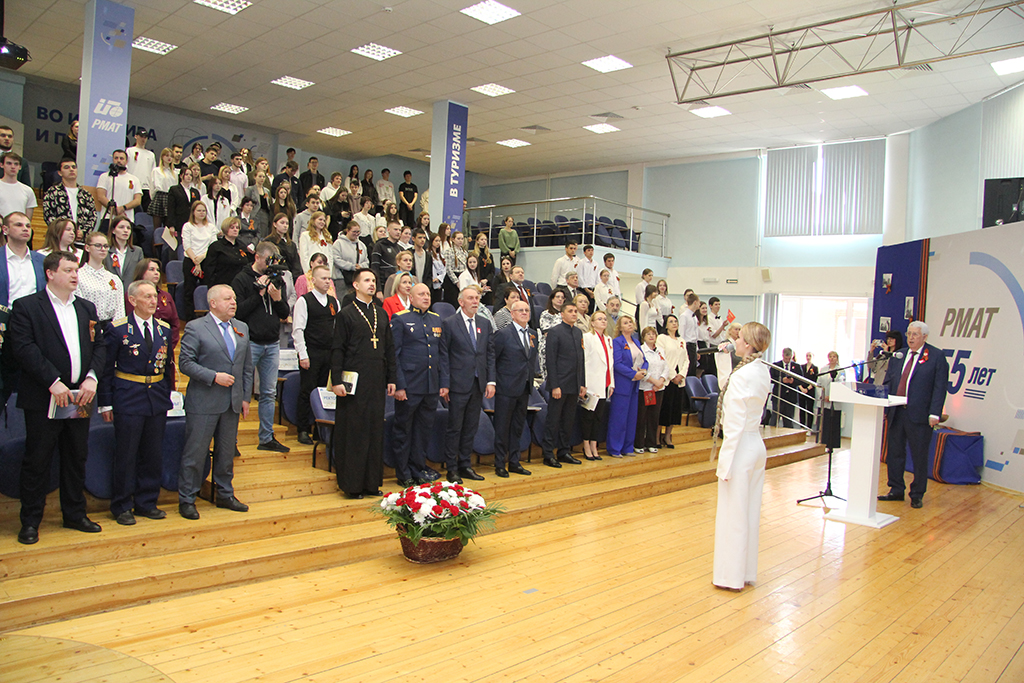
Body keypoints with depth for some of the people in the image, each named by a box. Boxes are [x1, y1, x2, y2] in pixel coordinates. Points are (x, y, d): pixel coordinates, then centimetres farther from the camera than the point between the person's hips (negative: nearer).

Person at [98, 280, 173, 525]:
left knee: (153, 455, 9)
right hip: (128, 399, -4)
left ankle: (146, 503, 22)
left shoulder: (164, 329, 8)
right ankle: (122, 507, 16)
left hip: (157, 400, 4)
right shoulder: (117, 329, -5)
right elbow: (106, 368, -3)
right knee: (126, 456, 3)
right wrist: (105, 403, -6)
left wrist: (167, 394, 9)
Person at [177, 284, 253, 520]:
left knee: (227, 452, 14)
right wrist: (214, 377, -19)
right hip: (203, 403, -5)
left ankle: (225, 495, 27)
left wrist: (245, 397, 10)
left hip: (232, 403, 5)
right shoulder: (195, 328, -6)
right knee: (195, 452, 1)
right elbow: (185, 363, -11)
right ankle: (186, 500, 14)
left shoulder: (242, 328, 12)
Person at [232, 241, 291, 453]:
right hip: (250, 342, -5)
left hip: (272, 344, 5)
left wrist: (278, 299, -10)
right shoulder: (242, 280, -4)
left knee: (269, 393, 10)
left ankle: (267, 438, 18)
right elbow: (238, 311, -14)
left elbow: (285, 314, 9)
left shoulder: (278, 280, 11)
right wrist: (260, 293, -15)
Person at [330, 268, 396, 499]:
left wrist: (391, 378, 10)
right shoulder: (346, 314, -1)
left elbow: (389, 348, 15)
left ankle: (372, 481, 16)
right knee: (353, 430, -1)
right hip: (354, 381, -5)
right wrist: (337, 380, -12)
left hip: (377, 382, 5)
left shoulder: (381, 313, 14)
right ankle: (351, 483, 8)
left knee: (376, 430, 7)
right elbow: (337, 350, -4)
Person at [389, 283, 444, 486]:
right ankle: (403, 473, 16)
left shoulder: (436, 319, 13)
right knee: (403, 429, 5)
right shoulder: (400, 319, -4)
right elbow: (394, 354, -7)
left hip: (432, 386, 5)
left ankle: (418, 469, 24)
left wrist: (443, 382, 9)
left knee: (424, 429, 12)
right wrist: (398, 385, -13)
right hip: (409, 385, -5)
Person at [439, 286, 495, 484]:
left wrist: (490, 381, 4)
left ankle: (465, 465, 21)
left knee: (471, 427, 10)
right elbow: (444, 355, -5)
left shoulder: (485, 324, 12)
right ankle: (452, 468, 11)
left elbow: (490, 354, 12)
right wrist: (444, 384, -11)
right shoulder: (449, 323, -3)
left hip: (478, 384, 5)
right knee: (454, 427, 2)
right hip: (458, 384, -5)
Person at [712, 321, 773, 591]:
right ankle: (747, 571, 29)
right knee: (750, 511, 17)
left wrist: (725, 463, -17)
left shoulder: (741, 376, -20)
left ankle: (732, 576, 16)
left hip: (741, 446, -9)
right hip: (757, 445, 9)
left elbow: (735, 424, -20)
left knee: (733, 513, 4)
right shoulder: (763, 372, 5)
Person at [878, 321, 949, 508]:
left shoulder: (937, 356, -1)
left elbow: (939, 387, -6)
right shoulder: (898, 355, 13)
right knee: (894, 452, 10)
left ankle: (917, 495, 16)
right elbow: (888, 383, 14)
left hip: (919, 415, -5)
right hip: (896, 413, 5)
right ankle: (896, 490, 22)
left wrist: (934, 413, -13)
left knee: (919, 456, 4)